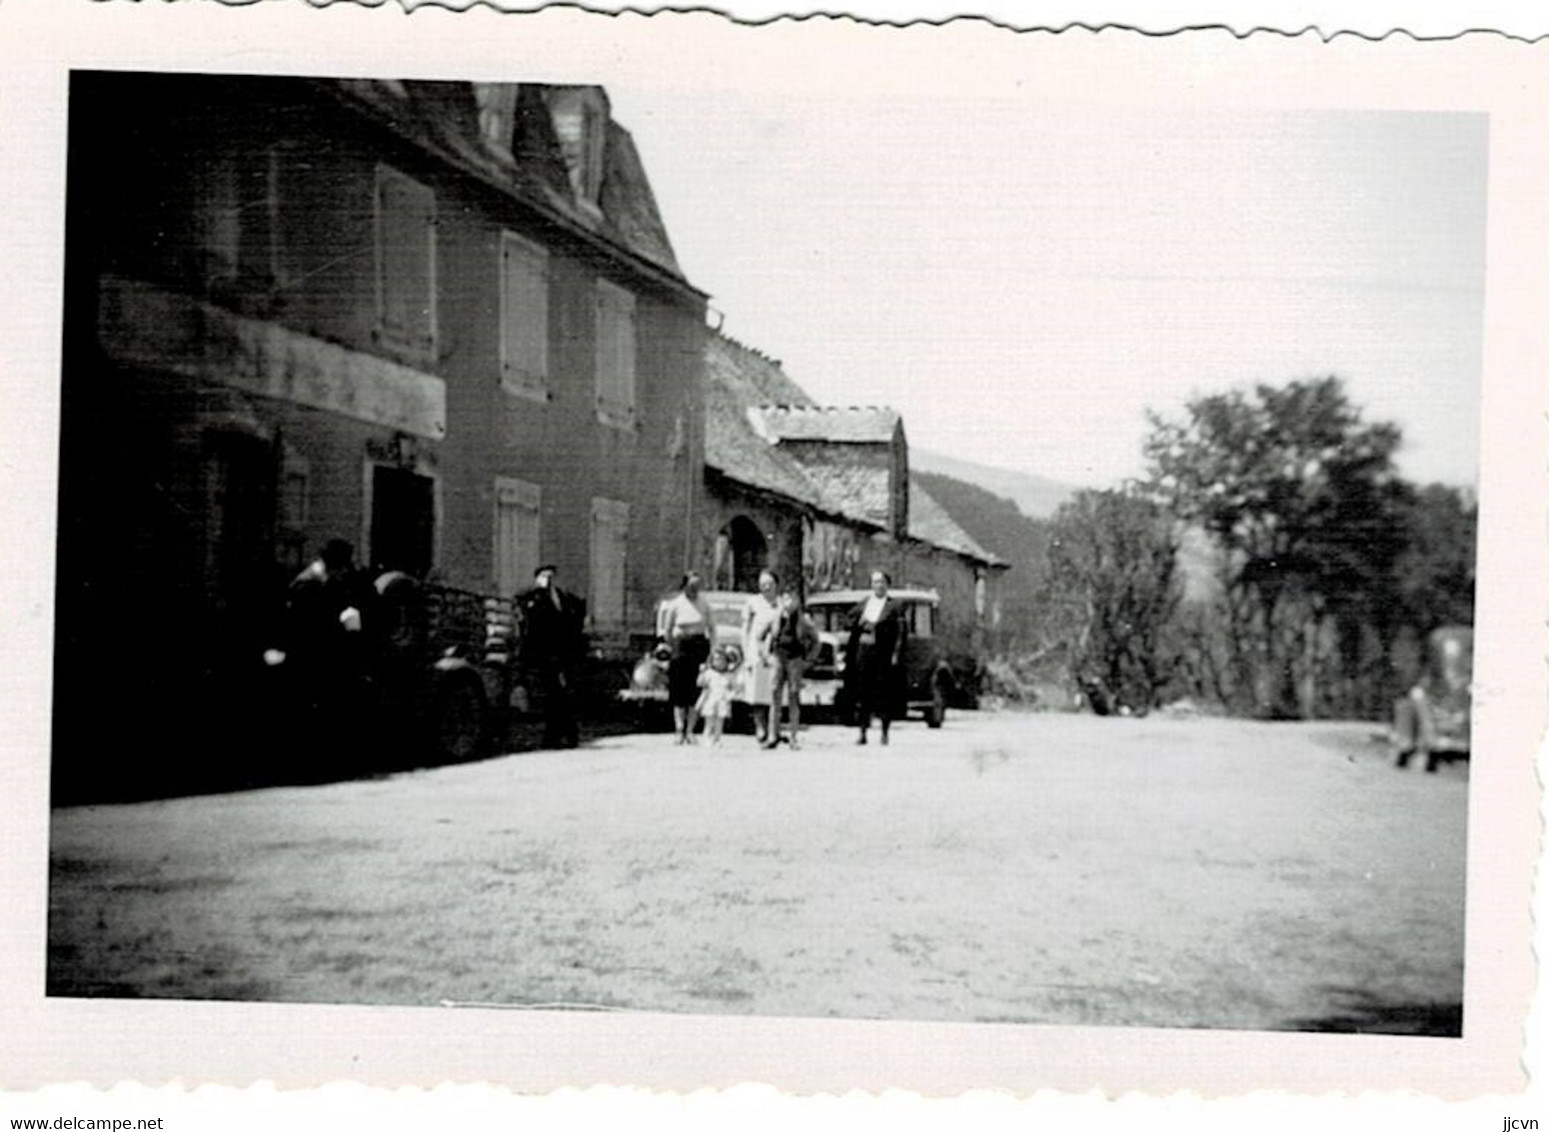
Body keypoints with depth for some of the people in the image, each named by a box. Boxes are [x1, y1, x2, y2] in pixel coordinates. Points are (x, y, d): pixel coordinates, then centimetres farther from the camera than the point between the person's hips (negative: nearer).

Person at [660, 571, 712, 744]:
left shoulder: (703, 604, 7)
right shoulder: (675, 605, 0)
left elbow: (710, 628, 9)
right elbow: (666, 631, 3)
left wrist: (710, 650, 0)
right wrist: (675, 649, -3)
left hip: (700, 647, 2)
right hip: (681, 647, -2)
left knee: (696, 691, -2)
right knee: (680, 692, -3)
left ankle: (689, 730, 3)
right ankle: (679, 731, -2)